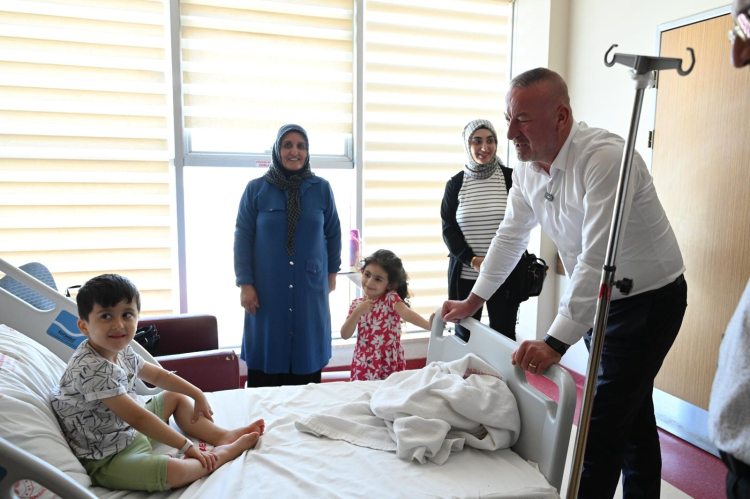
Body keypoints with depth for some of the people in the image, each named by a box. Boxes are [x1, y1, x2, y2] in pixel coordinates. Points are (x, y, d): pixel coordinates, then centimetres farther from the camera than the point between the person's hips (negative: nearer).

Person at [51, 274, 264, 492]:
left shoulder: (121, 351, -2)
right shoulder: (92, 368, -31)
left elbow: (157, 375, 17)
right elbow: (138, 418, -29)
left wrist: (198, 395, 15)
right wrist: (187, 446, -23)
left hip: (130, 431, 10)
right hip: (105, 460, -10)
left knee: (176, 397, 19)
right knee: (174, 471, -30)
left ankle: (222, 436, 9)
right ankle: (224, 453, -5)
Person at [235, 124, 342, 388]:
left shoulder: (322, 189, 3)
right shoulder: (256, 189, -1)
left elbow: (333, 234, 12)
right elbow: (243, 237, -1)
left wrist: (332, 272, 14)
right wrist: (245, 284, -6)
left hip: (310, 289, 1)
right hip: (267, 289, -1)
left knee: (307, 355, 5)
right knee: (266, 355, 2)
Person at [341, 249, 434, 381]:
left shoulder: (391, 298, -9)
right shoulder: (357, 304, 3)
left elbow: (406, 313, -29)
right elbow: (345, 335, -2)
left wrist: (429, 324, -48)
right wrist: (357, 312, -16)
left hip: (389, 365, -4)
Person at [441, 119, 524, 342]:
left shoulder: (511, 178, 1)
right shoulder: (455, 183, 5)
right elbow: (448, 229, 2)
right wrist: (472, 260, -12)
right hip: (464, 276, 1)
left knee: (504, 336, 7)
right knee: (464, 336, 11)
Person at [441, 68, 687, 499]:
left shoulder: (604, 157, -29)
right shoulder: (527, 163, -3)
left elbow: (597, 260, -34)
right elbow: (512, 234, 7)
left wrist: (556, 342, -35)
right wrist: (473, 300, 9)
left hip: (648, 299, -8)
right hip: (595, 299, 8)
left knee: (603, 425, -8)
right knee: (632, 414, 21)